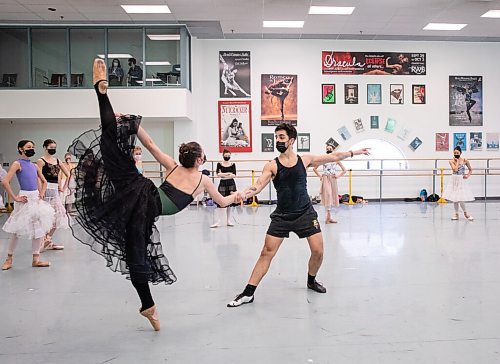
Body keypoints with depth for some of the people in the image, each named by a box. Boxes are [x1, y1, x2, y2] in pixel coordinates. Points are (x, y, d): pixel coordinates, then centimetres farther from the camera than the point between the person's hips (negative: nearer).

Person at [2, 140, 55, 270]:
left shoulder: (34, 166, 11)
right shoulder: (17, 164, -7)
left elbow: (44, 181, 24)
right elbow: (5, 181, -18)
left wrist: (42, 193, 9)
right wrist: (15, 198, -15)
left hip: (36, 198, 6)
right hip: (25, 198, -6)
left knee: (39, 229, 4)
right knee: (17, 230, 2)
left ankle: (36, 259, 11)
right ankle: (9, 259, 17)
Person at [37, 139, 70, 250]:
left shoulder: (57, 161, 13)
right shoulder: (41, 161, -5)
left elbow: (68, 175, 19)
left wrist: (63, 187, 11)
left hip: (55, 191, 7)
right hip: (46, 190, -7)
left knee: (57, 215, 7)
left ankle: (48, 240, 18)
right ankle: (43, 241, 3)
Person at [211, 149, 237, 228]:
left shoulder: (232, 164, 5)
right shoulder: (219, 164, 0)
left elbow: (234, 175, -6)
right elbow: (218, 174, -13)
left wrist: (223, 175, -15)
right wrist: (228, 174, -15)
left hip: (231, 184, 2)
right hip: (222, 184, -2)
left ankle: (228, 221, 16)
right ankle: (216, 222, -5)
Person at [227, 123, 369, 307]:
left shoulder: (305, 159, 1)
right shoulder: (272, 166, -5)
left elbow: (333, 157, 11)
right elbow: (259, 185, -18)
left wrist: (354, 152, 16)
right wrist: (246, 192, -40)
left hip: (305, 213, 2)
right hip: (282, 216, -1)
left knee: (318, 251, -1)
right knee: (267, 253, -4)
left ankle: (311, 281, 29)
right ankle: (248, 293, 2)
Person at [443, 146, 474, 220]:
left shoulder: (465, 160, -1)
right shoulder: (452, 161, -2)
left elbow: (470, 170, 12)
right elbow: (455, 169, -19)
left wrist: (467, 176, -3)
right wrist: (457, 161, -11)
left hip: (461, 181, -2)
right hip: (454, 180, 2)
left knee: (461, 199, -8)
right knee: (454, 198, 6)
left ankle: (466, 213, 15)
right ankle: (456, 214, 18)